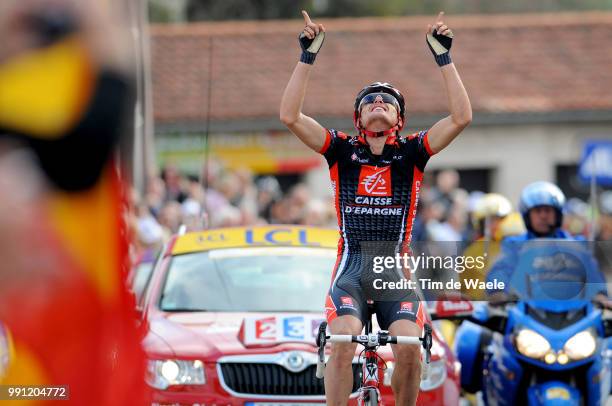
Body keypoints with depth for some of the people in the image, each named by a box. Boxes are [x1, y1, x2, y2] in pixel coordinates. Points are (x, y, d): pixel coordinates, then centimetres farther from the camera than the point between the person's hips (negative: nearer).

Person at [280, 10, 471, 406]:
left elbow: (462, 117, -2)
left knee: (410, 347, -23)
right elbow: (290, 115, -2)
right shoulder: (342, 150, 10)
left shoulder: (411, 152, 10)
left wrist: (444, 55, -3)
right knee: (342, 342, -26)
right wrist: (309, 55, -5)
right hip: (351, 264, 0)